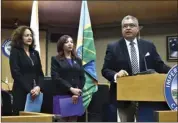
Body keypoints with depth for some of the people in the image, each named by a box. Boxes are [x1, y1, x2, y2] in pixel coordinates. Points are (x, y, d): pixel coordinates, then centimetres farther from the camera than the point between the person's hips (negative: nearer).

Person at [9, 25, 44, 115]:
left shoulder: (35, 53, 16)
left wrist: (38, 87, -7)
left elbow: (40, 73, 12)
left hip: (35, 92, 5)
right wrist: (29, 89, -16)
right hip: (21, 92, -5)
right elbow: (16, 73, -11)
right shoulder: (15, 52, 0)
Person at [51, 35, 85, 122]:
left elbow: (82, 78, 9)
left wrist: (77, 93, -7)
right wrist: (71, 89, -16)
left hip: (76, 96, 4)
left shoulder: (78, 60, 18)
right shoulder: (56, 60, 6)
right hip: (62, 95, -3)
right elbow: (56, 77, -6)